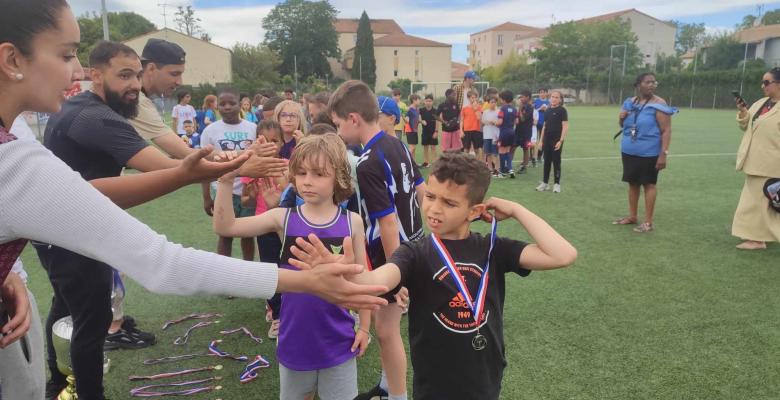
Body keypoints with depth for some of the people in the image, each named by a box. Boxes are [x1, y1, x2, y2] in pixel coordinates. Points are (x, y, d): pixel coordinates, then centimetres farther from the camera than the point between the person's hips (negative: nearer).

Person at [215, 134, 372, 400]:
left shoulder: (352, 222, -10)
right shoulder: (284, 219, -9)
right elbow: (224, 227, -14)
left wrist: (364, 326, 4)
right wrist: (226, 181, -27)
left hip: (338, 341, -1)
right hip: (295, 339, 1)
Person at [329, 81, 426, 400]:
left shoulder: (368, 164, -25)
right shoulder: (397, 145, 2)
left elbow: (388, 221, -26)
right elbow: (422, 191, 10)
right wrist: (423, 232, 21)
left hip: (392, 254, -9)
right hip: (410, 246, 9)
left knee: (387, 330, 5)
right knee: (381, 321, 23)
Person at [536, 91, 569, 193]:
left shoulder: (562, 110, -6)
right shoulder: (547, 111, 11)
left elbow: (565, 126, -10)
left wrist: (561, 140, -17)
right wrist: (541, 140, 12)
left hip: (557, 140, -5)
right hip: (547, 140, 5)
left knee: (556, 161, 1)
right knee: (547, 161, 10)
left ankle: (557, 184, 9)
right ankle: (545, 182, 17)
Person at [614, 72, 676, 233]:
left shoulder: (658, 104, -13)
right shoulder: (630, 102, 5)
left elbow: (666, 131, -15)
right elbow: (623, 125, 18)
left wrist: (663, 154, -21)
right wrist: (621, 118, -6)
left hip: (649, 153, -6)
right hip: (629, 152, 6)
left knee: (649, 184, 2)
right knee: (633, 183, 14)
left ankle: (648, 221, 10)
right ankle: (632, 216, 28)